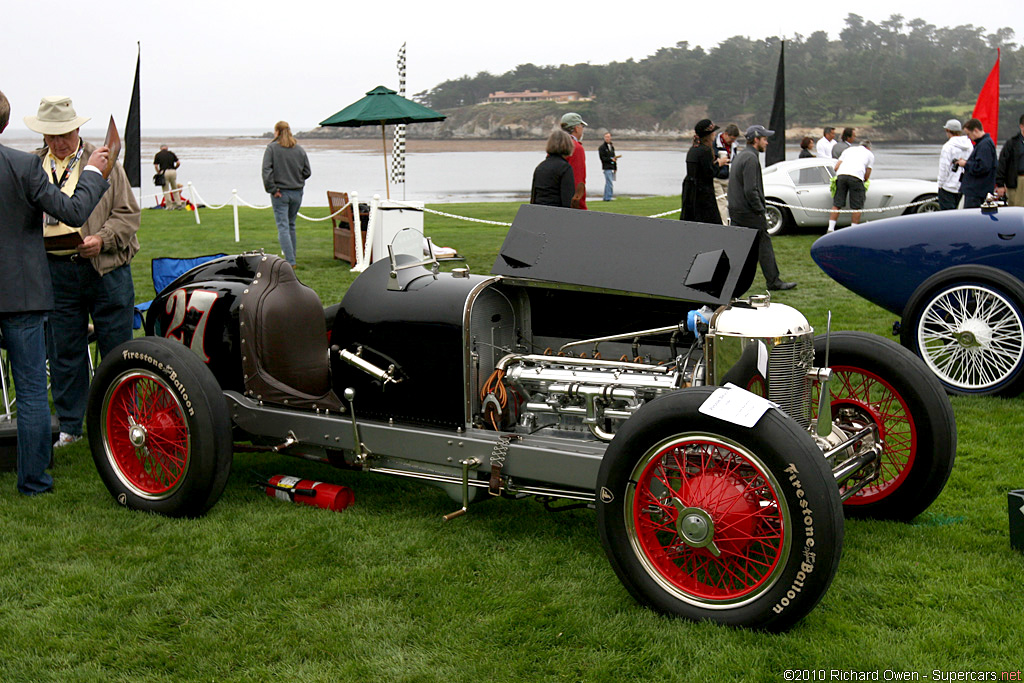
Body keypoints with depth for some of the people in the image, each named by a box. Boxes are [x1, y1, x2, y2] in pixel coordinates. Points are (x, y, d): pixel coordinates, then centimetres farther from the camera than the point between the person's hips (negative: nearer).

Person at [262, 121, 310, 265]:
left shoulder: (272, 148, -6)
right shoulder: (300, 149, 4)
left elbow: (266, 170, -15)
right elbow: (307, 172, 5)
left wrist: (272, 189, -10)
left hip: (280, 193, -4)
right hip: (297, 192, 4)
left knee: (283, 226, -4)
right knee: (291, 225, 17)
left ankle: (290, 261, -13)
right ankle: (291, 257, 23)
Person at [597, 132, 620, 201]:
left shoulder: (612, 147, 17)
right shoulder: (602, 148, -4)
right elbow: (602, 158, -10)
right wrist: (611, 159, -18)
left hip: (612, 167, 7)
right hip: (607, 168, -7)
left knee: (608, 183, 10)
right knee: (609, 183, -12)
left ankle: (606, 197, 14)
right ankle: (608, 197, -10)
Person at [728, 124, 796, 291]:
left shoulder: (740, 156, 16)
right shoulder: (751, 158, -16)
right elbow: (750, 190, -23)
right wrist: (760, 210, -14)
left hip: (736, 212, 10)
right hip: (749, 214, -10)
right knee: (764, 245, -1)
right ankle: (774, 282, 4)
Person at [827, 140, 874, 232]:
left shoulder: (849, 149, 31)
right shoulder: (870, 154, 24)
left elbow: (836, 167, 21)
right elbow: (867, 176, 19)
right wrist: (864, 181, 39)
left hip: (841, 175, 3)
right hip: (856, 176, -3)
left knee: (836, 205, 6)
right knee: (857, 207, 4)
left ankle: (830, 229, 2)